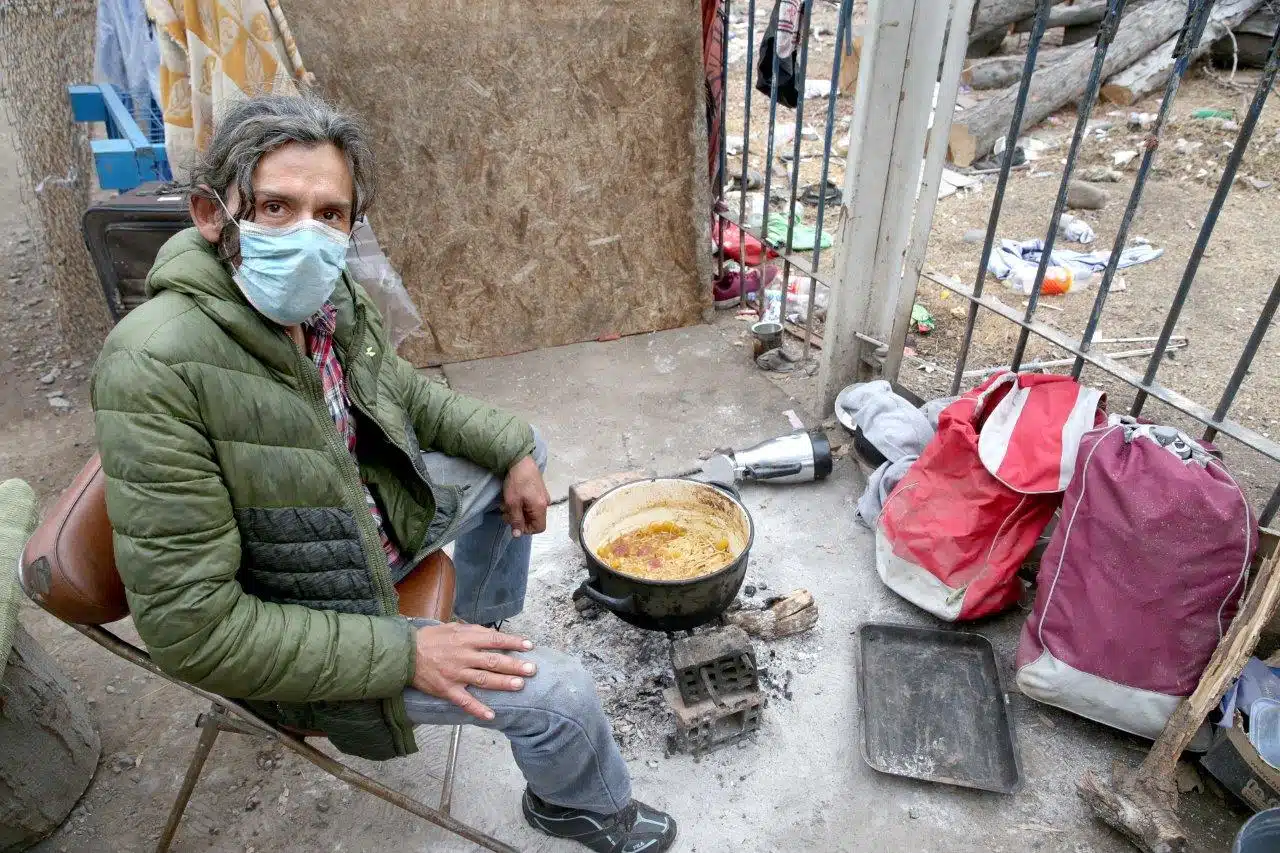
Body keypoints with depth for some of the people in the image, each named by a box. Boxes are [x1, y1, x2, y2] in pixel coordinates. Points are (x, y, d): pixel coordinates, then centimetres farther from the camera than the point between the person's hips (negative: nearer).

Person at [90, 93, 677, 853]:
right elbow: (190, 626, -29)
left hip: (372, 515, 8)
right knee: (562, 694, -11)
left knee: (519, 447, 18)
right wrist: (405, 656, -27)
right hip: (298, 639, -7)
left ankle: (482, 629, 37)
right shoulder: (157, 368, -33)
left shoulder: (324, 292, -12)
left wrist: (512, 448, 0)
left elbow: (403, 392, 9)